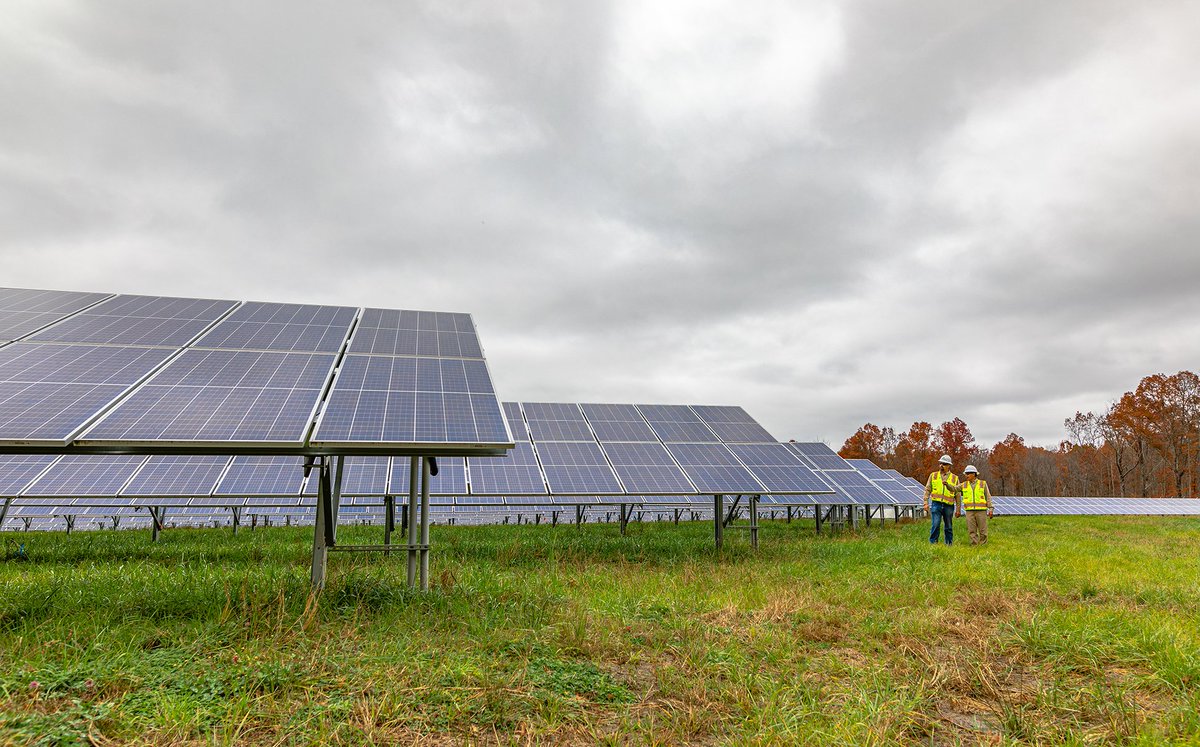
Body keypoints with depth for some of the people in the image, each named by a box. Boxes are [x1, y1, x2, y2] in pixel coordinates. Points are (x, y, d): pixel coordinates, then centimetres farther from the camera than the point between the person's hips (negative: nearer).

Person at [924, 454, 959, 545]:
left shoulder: (955, 478, 10)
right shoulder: (933, 475, 10)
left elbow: (957, 494, 10)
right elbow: (927, 490, 8)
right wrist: (926, 503, -1)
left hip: (949, 506, 1)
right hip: (936, 504, -1)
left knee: (949, 527, 7)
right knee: (935, 525, -10)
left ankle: (949, 544, 17)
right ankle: (933, 543, -3)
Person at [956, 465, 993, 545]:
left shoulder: (983, 484, 3)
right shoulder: (964, 485, 9)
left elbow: (988, 497, 2)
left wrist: (990, 509, -5)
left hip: (981, 511, -2)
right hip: (969, 511, 2)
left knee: (982, 530, 0)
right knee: (972, 530, -1)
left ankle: (983, 545, 10)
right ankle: (974, 545, 4)